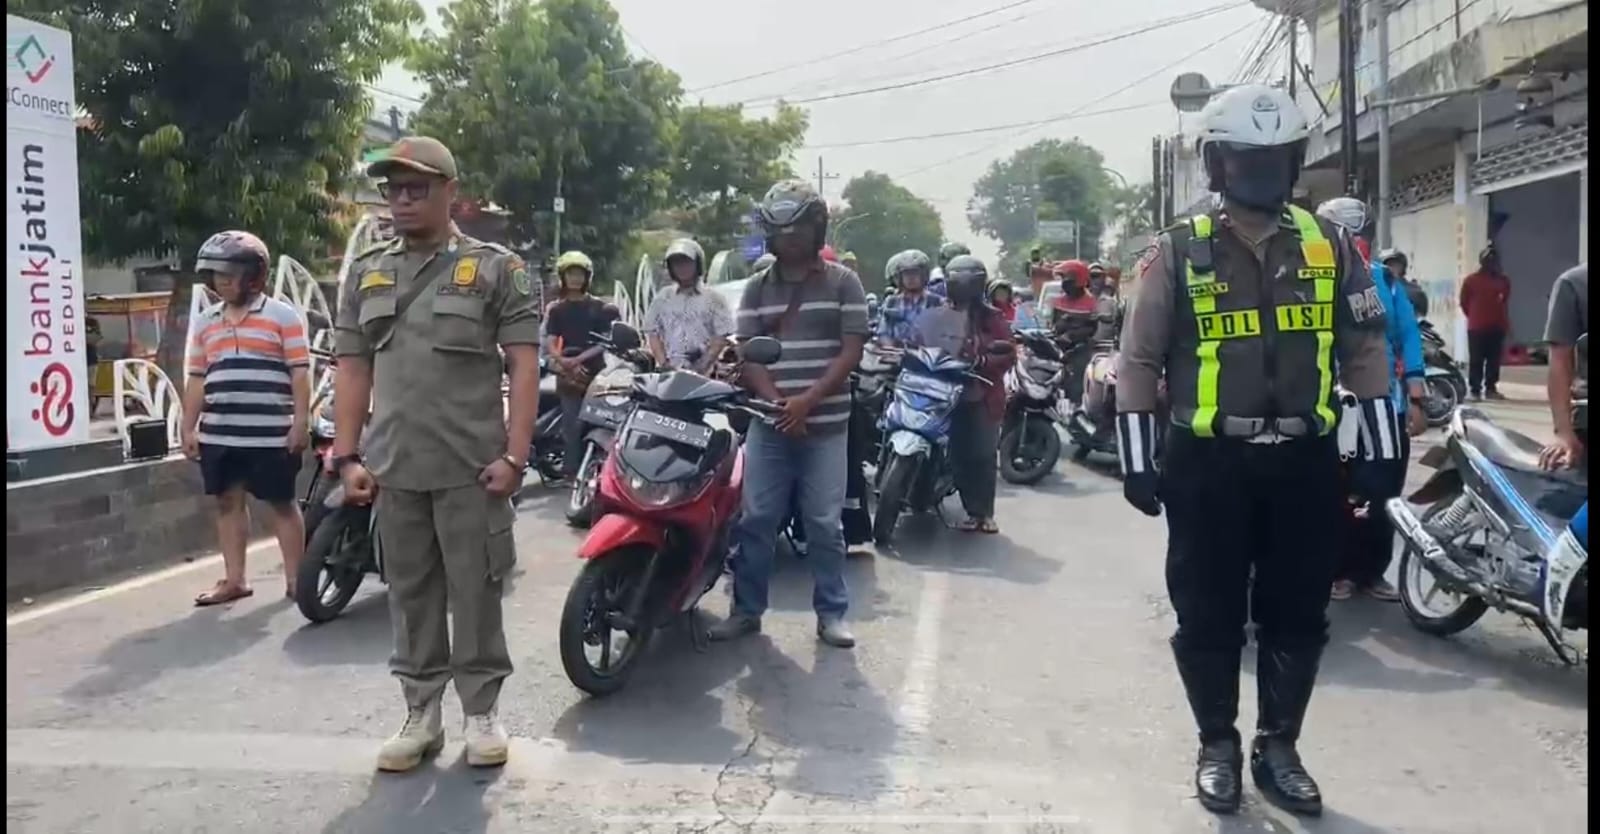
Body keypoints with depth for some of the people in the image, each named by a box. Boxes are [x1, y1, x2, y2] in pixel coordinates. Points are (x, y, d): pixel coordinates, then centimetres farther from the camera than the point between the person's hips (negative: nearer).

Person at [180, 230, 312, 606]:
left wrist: (300, 422, -12)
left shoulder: (282, 315, -1)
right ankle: (234, 579, 18)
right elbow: (197, 379, 16)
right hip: (219, 434, 5)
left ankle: (295, 578, 9)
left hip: (271, 434, -5)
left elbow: (300, 372, -5)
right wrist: (189, 427, 11)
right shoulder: (205, 322, 15)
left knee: (282, 503, 3)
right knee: (228, 502, 9)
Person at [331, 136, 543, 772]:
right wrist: (347, 457, 5)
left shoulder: (496, 268, 0)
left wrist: (514, 455, -11)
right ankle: (421, 713, 22)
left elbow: (523, 366, -4)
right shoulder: (366, 274, 13)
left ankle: (482, 711, 17)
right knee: (410, 593, 11)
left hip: (471, 468, -4)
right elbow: (352, 368, 13)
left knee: (475, 593, 3)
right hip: (394, 469, 4)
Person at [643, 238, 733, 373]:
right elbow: (653, 333, 12)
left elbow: (721, 338, 0)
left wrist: (703, 368, -11)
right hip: (667, 374, 2)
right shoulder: (662, 299, 14)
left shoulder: (714, 300, 5)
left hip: (702, 375, -2)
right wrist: (664, 364, -2)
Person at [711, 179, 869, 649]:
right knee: (756, 520, 5)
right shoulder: (757, 288, 9)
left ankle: (831, 613, 14)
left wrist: (807, 401, -15)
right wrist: (777, 402, -13)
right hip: (768, 423, 2)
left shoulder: (843, 283, 3)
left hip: (825, 425, -2)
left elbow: (851, 351, -4)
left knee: (824, 523, 3)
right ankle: (746, 610, 15)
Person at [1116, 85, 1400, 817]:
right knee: (1209, 616, 6)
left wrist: (1383, 450, 6)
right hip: (1208, 464, -2)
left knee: (1297, 616, 10)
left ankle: (1278, 748, 27)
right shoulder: (1179, 252, -3)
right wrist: (1136, 461, -6)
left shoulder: (1328, 245, 7)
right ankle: (1217, 746, 24)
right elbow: (1138, 361, -2)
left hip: (1305, 463, 3)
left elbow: (1364, 351, 10)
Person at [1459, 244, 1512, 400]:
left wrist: (1504, 321, 17)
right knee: (1476, 360, -3)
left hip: (1497, 327, 3)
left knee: (1494, 360, 5)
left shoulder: (1503, 281, 8)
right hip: (1476, 327, -3)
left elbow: (1505, 302, 18)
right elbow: (1464, 302, 6)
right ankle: (1474, 389, -1)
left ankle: (1491, 388, 13)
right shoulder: (1471, 280, -1)